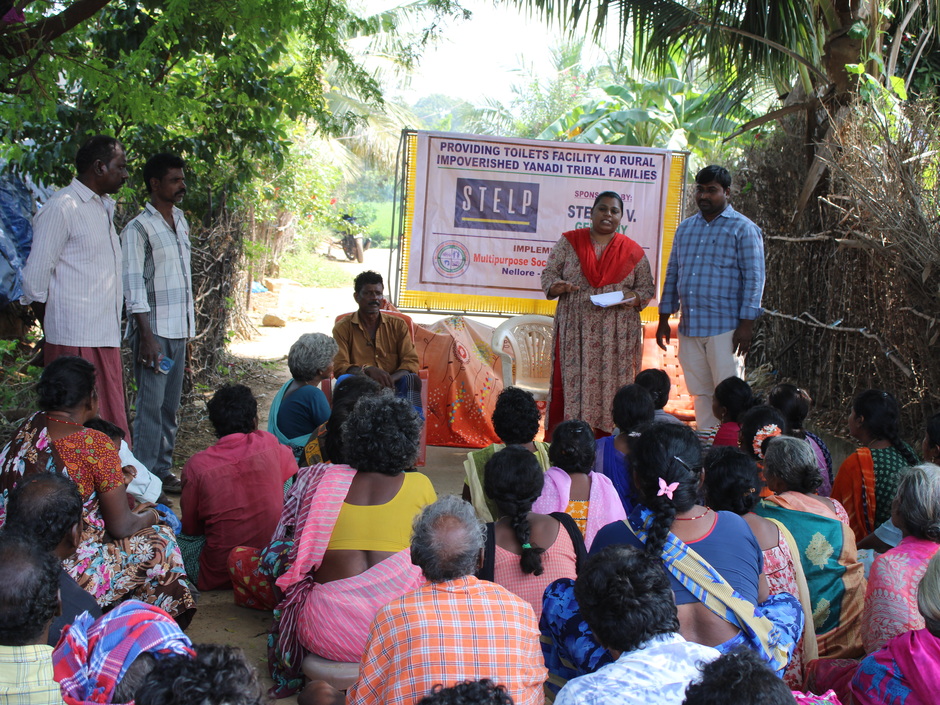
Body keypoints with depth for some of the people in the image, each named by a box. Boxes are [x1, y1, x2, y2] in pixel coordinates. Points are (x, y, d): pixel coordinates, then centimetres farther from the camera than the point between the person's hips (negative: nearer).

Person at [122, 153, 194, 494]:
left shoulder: (181, 223, 14)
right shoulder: (138, 229, -9)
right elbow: (134, 287, -13)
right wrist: (146, 335, -18)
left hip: (179, 330, 7)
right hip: (154, 331, -7)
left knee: (170, 405, 11)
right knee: (151, 406, -6)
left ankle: (163, 470, 19)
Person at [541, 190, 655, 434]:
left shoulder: (633, 251, 9)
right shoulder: (569, 242, 8)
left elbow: (647, 288, 12)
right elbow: (549, 274, 7)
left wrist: (633, 298, -9)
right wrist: (557, 286, -16)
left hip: (616, 336, 1)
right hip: (575, 332, 0)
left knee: (611, 385, -2)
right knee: (571, 382, -6)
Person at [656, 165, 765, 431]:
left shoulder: (743, 229, -1)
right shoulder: (685, 228, 16)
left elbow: (754, 278, -6)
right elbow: (672, 273, 19)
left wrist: (747, 324, -13)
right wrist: (664, 319, 15)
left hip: (725, 329, -6)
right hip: (689, 328, 6)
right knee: (700, 394, 10)